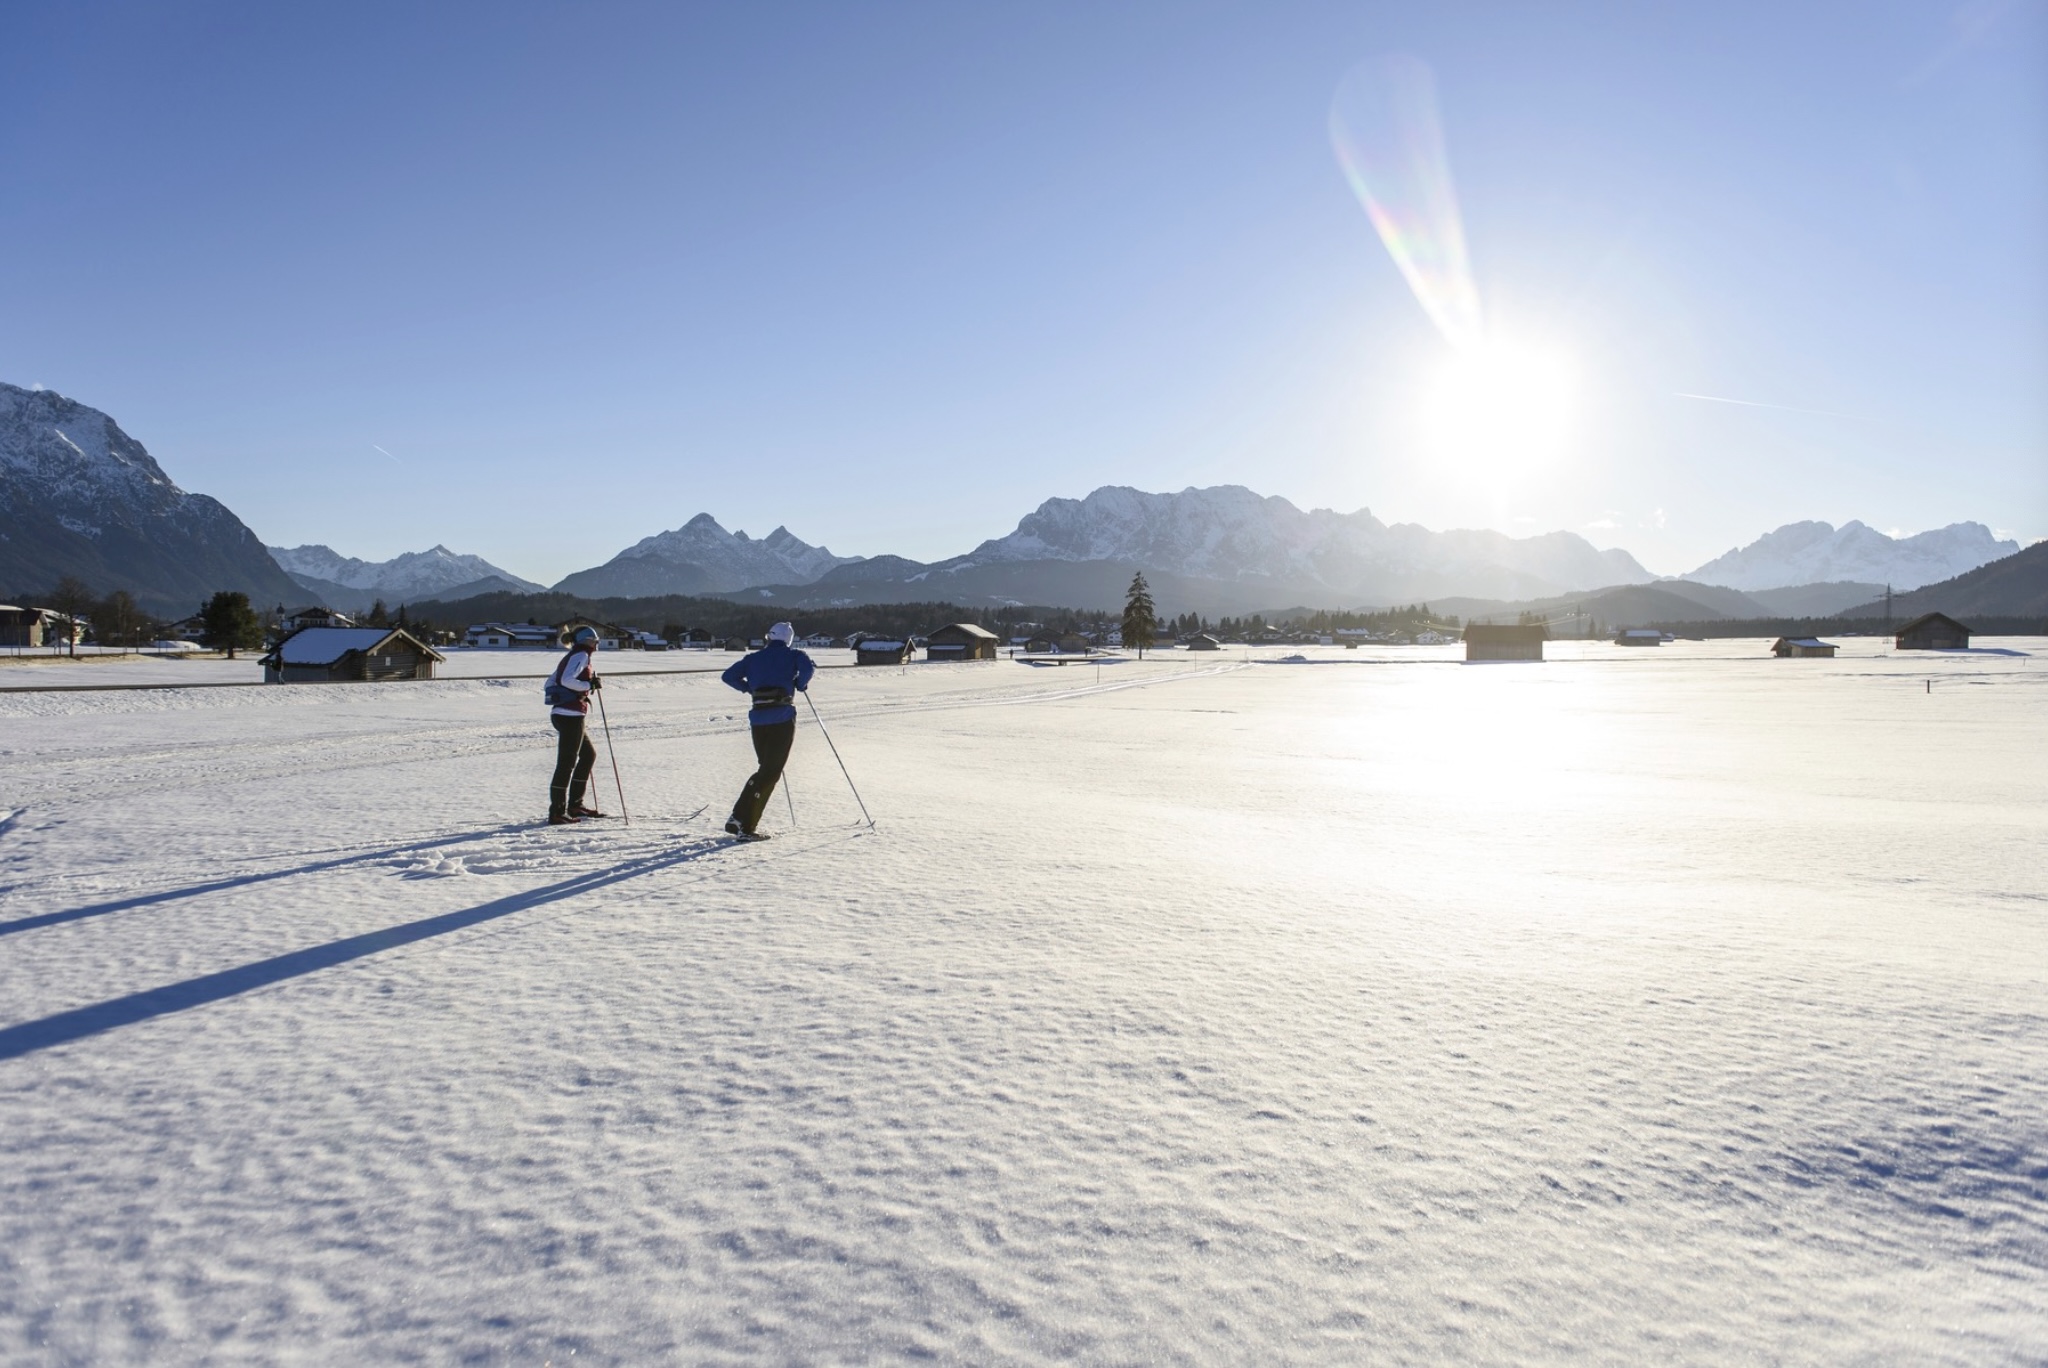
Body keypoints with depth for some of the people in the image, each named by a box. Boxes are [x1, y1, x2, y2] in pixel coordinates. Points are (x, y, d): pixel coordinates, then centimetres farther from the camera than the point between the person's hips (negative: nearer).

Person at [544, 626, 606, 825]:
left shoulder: (570, 657, 20)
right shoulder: (582, 655, -7)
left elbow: (550, 682, 22)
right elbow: (567, 680, -22)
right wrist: (590, 685, -13)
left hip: (560, 713, 10)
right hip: (572, 714, -10)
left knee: (589, 754, 20)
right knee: (567, 762, -9)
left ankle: (574, 805, 23)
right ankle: (557, 813, -8)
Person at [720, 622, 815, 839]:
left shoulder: (753, 658, 15)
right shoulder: (793, 655, 6)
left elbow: (728, 676, 9)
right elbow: (809, 668, -14)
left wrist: (749, 688, 21)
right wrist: (801, 684, 4)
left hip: (759, 718, 4)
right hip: (783, 718, -4)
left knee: (766, 768, 19)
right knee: (771, 771, 0)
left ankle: (738, 818, 10)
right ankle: (744, 825, -8)